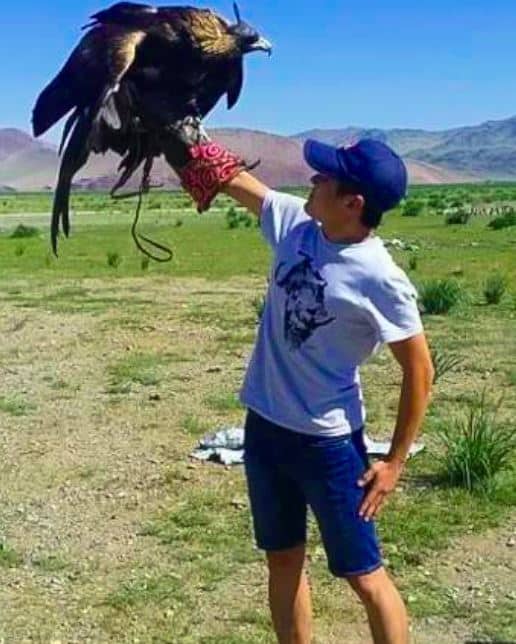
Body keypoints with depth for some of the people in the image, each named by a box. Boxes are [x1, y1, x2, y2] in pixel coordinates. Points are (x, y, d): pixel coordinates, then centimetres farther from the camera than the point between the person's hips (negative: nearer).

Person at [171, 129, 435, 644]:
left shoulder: (379, 279, -22)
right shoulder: (295, 223, -4)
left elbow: (419, 371, -14)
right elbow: (225, 176, 8)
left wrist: (395, 461, -11)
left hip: (327, 442, -6)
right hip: (264, 427, 7)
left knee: (364, 577, 5)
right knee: (283, 561, 20)